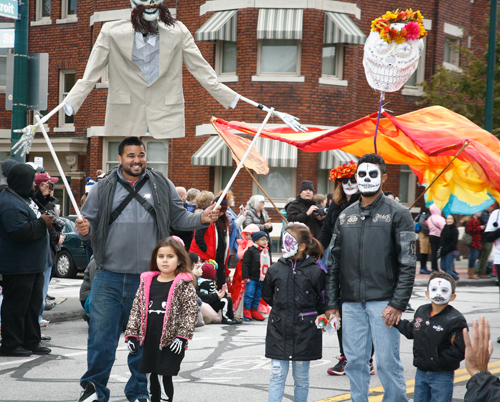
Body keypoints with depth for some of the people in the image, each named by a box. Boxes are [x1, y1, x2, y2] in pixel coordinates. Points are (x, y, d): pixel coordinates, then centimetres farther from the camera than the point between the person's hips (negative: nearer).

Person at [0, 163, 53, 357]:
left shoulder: (24, 198, 14)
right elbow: (19, 231, -28)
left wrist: (45, 219, 12)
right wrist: (42, 223, -19)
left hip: (33, 264, 11)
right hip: (18, 267, -11)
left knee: (33, 303, 15)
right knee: (16, 305, -4)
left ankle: (31, 341, 23)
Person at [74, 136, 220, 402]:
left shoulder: (162, 186, 7)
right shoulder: (104, 188, 5)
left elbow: (179, 218, 13)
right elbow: (90, 220, 9)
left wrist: (201, 219, -4)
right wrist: (85, 230, -13)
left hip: (148, 279, 1)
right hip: (109, 276, -1)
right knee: (101, 333, -2)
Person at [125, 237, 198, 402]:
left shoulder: (184, 284, -4)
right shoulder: (147, 282, 9)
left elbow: (191, 311, -6)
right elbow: (136, 309, 12)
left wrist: (182, 337, -13)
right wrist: (131, 335, 7)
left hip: (170, 342, -5)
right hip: (149, 340, 5)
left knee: (164, 377, -7)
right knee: (151, 377, 10)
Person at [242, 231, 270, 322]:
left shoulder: (266, 251, 13)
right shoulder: (251, 250, -8)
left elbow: (269, 264, 23)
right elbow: (245, 264, -10)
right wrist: (245, 276, -14)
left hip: (262, 279, 6)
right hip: (252, 278, -6)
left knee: (258, 296, 11)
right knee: (249, 295, -6)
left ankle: (254, 310, 21)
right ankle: (246, 310, 5)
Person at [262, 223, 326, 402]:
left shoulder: (315, 272, -5)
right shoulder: (275, 270, 3)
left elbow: (322, 303, 1)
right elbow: (267, 296, 16)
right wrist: (283, 309, 11)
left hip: (304, 332, -2)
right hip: (279, 331, 2)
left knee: (301, 376, 7)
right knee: (277, 374, 0)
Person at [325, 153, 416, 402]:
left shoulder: (397, 214, 0)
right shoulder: (345, 217, 14)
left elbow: (408, 263, -4)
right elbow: (334, 263, 16)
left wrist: (398, 303, -12)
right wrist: (332, 303, 9)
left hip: (383, 302, -4)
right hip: (351, 303, 5)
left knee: (387, 361, -6)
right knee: (355, 361, 7)